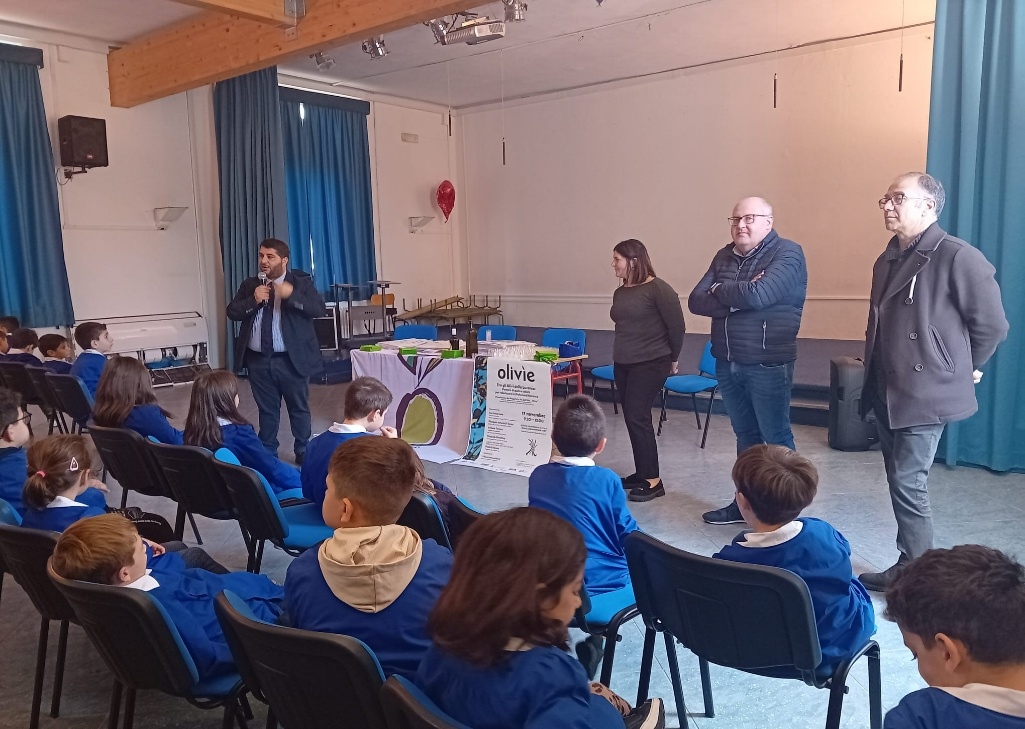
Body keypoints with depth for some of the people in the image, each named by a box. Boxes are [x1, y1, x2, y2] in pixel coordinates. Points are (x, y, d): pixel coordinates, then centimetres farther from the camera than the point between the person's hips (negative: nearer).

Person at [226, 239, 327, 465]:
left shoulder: (301, 282, -3)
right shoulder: (250, 285, 8)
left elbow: (320, 309, -16)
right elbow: (232, 312, 2)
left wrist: (291, 295, -29)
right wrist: (253, 300, -14)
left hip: (292, 360, -3)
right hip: (258, 360, 3)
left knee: (299, 409, 9)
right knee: (267, 410, 15)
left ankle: (303, 453, 24)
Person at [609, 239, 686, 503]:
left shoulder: (657, 288, -14)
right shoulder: (620, 292, 9)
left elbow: (677, 325, -10)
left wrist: (673, 358, 0)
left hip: (651, 364, -8)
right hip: (622, 364, 8)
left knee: (638, 417, -11)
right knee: (632, 418, 10)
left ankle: (653, 481, -3)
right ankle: (642, 473, 22)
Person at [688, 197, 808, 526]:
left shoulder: (787, 253, -8)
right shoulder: (724, 256, 11)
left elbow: (758, 295, -25)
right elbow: (696, 301, 0)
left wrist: (719, 290, -7)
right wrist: (736, 297, -16)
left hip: (768, 365, -6)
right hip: (727, 364, 6)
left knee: (776, 438, 3)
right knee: (745, 435, 15)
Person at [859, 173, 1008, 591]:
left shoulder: (957, 257, -13)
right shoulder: (887, 260, 12)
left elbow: (992, 325, -9)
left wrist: (960, 369, 3)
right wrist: (874, 380, 16)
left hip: (925, 394, -8)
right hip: (887, 392, 8)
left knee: (908, 483, -5)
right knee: (899, 481, 14)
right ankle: (906, 568, 26)